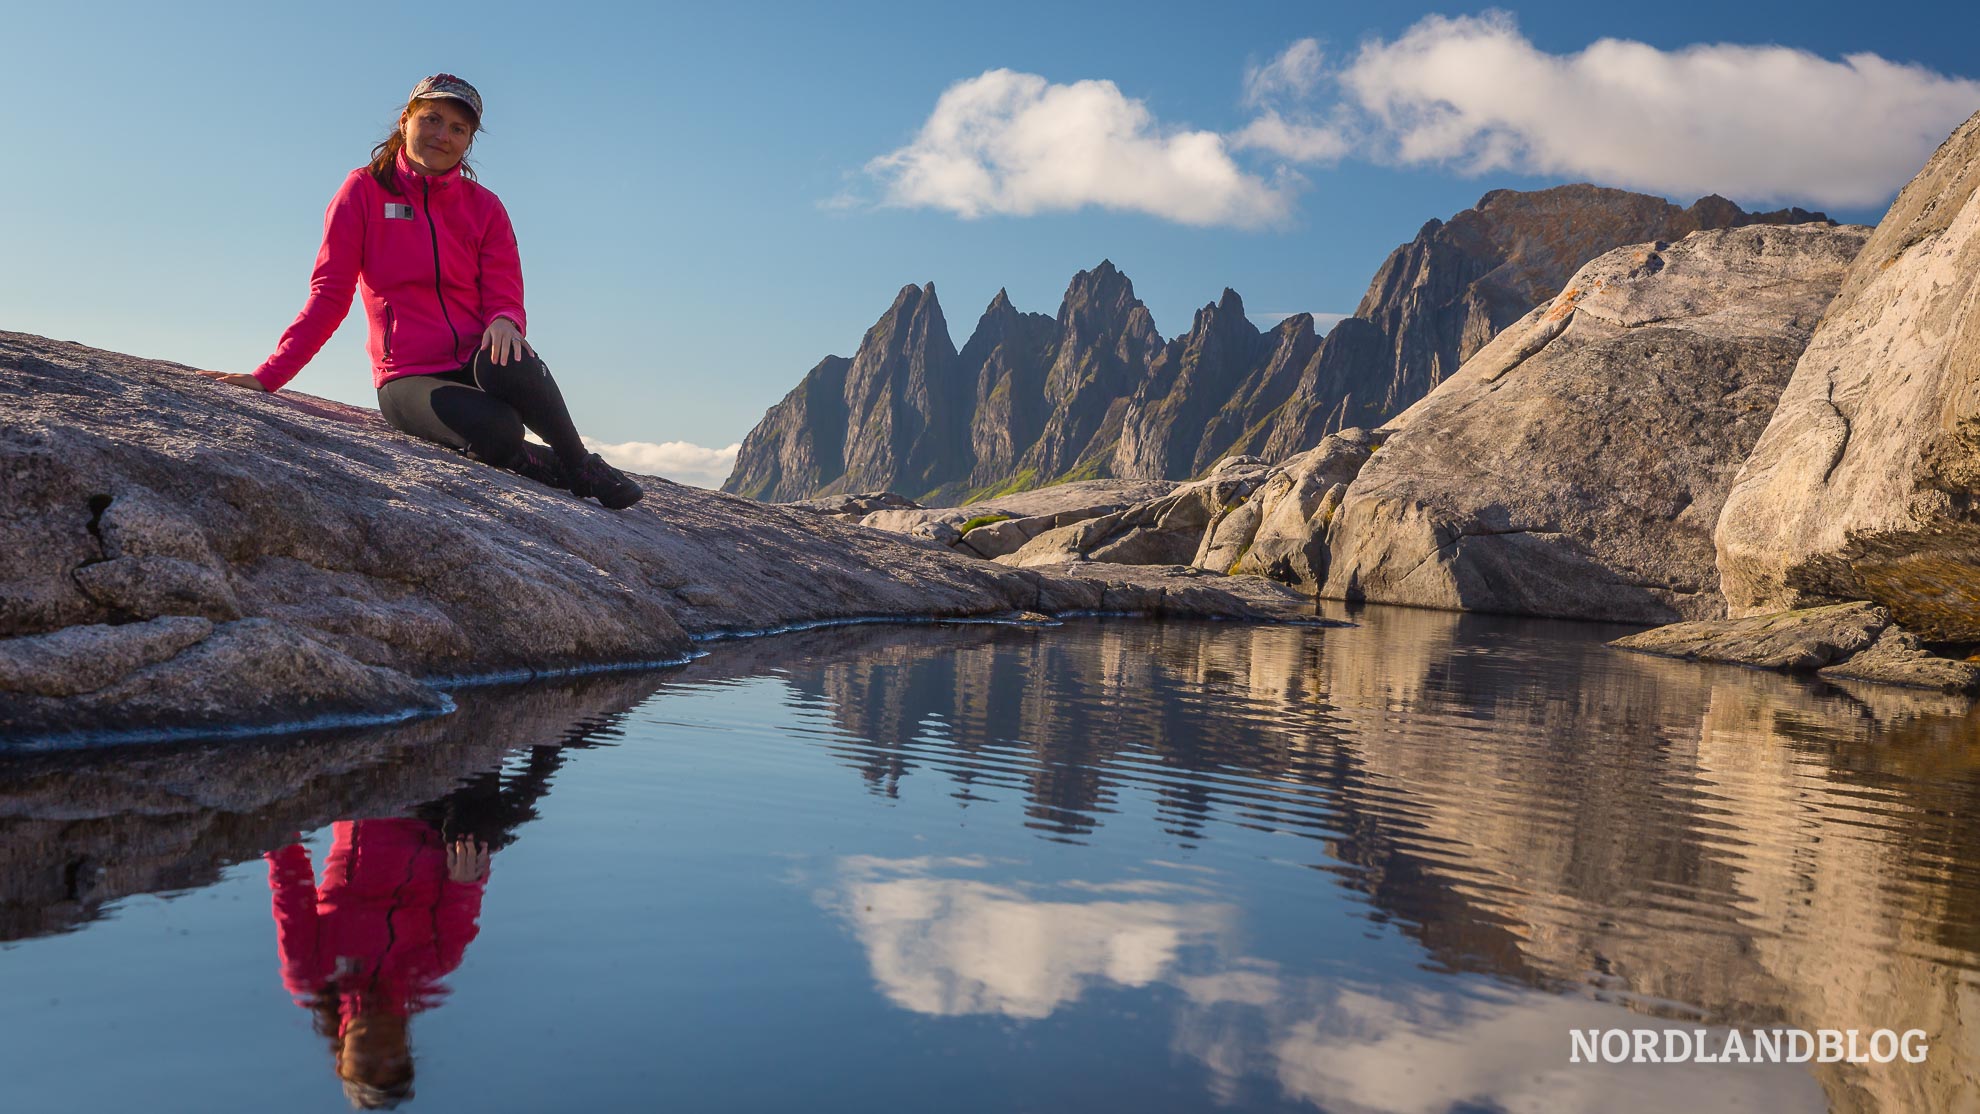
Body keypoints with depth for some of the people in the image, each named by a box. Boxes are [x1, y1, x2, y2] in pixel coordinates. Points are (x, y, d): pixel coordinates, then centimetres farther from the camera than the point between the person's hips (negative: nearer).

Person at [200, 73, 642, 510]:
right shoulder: (364, 190, 2)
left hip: (475, 361, 2)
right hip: (407, 377, -2)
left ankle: (582, 466, -12)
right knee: (499, 431, -36)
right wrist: (267, 377, -9)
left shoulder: (484, 207, 8)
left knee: (512, 364, -37)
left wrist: (504, 322, -23)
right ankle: (552, 469, -2)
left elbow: (506, 299, 3)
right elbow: (328, 295, 0)